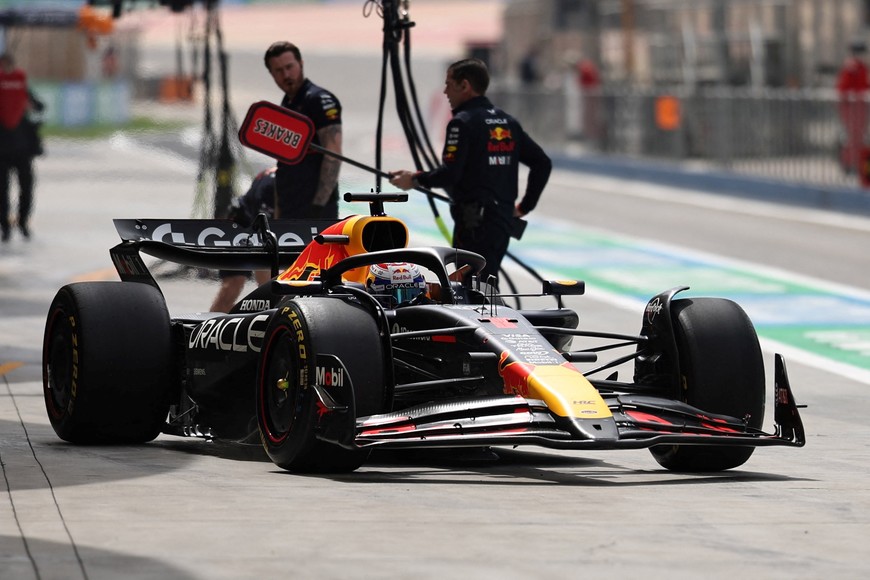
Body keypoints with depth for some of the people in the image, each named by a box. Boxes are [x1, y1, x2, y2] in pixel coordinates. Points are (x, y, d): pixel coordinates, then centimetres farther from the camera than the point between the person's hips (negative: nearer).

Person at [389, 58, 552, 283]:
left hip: (474, 222, -9)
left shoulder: (463, 122, -11)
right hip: (504, 220, 9)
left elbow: (449, 174, -20)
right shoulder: (507, 122, 13)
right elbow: (542, 163, 13)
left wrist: (415, 179, -4)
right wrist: (524, 206, 16)